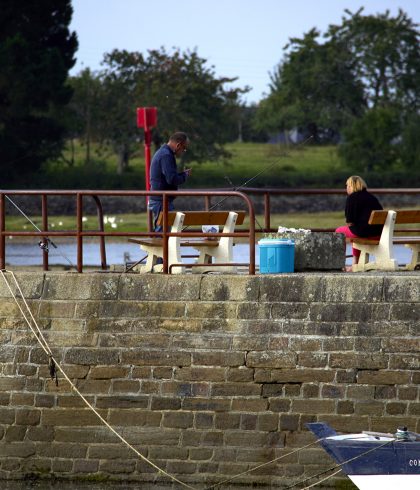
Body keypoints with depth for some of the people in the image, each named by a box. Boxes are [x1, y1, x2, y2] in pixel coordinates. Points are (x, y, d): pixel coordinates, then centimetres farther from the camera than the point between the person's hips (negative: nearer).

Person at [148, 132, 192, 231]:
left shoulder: (161, 152, 18)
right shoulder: (166, 156, -16)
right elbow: (172, 179, -24)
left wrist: (183, 174, 11)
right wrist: (185, 175, -6)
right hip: (161, 202, -10)